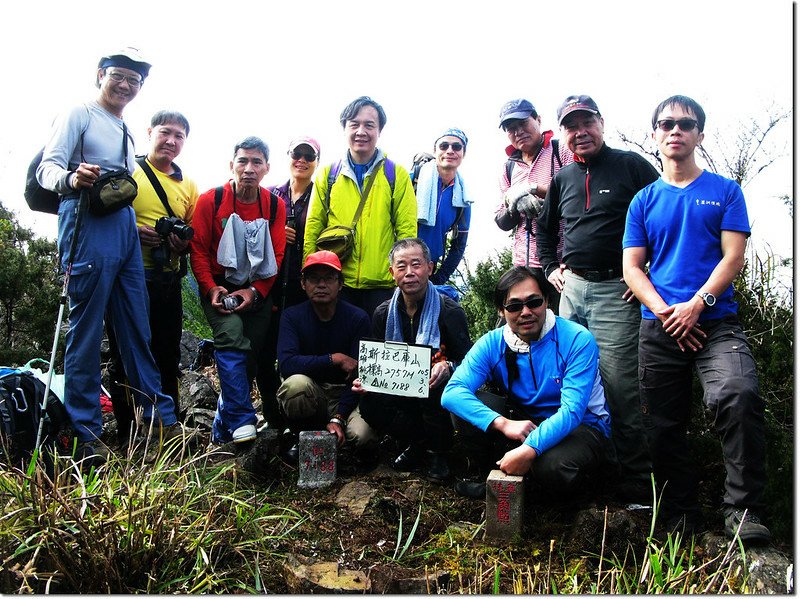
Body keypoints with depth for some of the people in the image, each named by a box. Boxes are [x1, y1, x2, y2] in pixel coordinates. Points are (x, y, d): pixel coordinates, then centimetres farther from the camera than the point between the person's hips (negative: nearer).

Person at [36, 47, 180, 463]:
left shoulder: (126, 132, 25)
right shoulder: (79, 115, 2)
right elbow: (47, 168, -8)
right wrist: (72, 179, -29)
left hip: (125, 230, 8)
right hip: (88, 226, -7)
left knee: (137, 328, 7)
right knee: (86, 330, -5)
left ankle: (159, 417, 12)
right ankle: (86, 435, 0)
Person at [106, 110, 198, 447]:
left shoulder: (189, 186, 16)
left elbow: (194, 232, 18)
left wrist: (183, 241, -3)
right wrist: (132, 231, -19)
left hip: (168, 281, 4)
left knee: (168, 358, 10)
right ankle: (126, 433, 11)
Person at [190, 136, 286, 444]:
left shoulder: (275, 205, 0)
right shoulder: (210, 200, -5)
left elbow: (276, 255, -1)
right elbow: (198, 249, -4)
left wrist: (254, 292, -12)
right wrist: (211, 288, -16)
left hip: (257, 290, 3)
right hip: (219, 288, -3)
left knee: (250, 354, 2)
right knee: (232, 338, -25)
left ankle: (223, 428, 17)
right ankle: (242, 422, -22)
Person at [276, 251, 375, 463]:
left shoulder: (358, 318, -8)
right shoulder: (292, 316, -6)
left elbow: (359, 375, -14)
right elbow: (286, 364, -22)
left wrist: (338, 418, -23)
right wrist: (335, 359, -25)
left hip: (346, 393, 0)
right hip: (311, 393, 0)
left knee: (363, 434, -29)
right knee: (296, 383, -34)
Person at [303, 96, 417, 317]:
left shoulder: (397, 174, 5)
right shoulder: (328, 174, 9)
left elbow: (407, 230, 1)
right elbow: (313, 227, 7)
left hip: (382, 285, -1)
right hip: (335, 283, 1)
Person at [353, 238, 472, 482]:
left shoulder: (450, 311, -9)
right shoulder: (384, 313, 3)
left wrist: (447, 368, -34)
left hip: (436, 393, -3)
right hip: (402, 391, 3)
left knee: (434, 389, -37)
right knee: (369, 404, -26)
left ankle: (437, 452, -7)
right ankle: (416, 444, 3)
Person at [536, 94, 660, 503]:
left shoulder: (631, 166, -2)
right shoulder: (563, 178, 15)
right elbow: (544, 227, 30)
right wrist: (550, 268, 18)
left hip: (616, 292, -6)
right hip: (572, 288, 6)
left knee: (619, 387, -8)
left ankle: (636, 484, 4)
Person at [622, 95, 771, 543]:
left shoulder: (725, 191, 10)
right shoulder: (644, 201, 15)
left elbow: (734, 257, 0)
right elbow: (632, 266, 8)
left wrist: (696, 304, -13)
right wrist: (663, 310, -8)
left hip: (716, 321, -2)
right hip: (658, 327, 3)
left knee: (739, 395, -27)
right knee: (665, 425, 4)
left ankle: (744, 510, -14)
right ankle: (681, 514, 19)